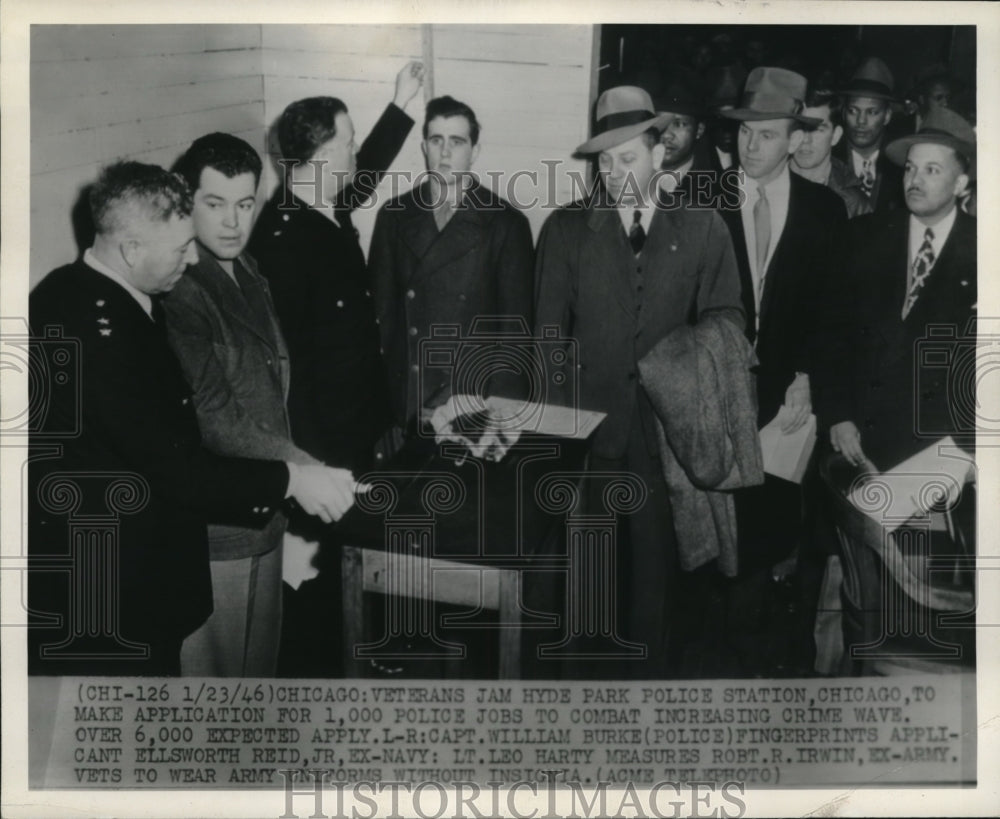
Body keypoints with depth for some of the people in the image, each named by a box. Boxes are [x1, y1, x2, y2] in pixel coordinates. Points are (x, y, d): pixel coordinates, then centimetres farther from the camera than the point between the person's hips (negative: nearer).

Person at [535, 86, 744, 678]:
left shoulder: (704, 229, 7)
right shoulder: (566, 229, 8)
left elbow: (725, 320, 7)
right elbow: (549, 332, 5)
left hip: (671, 424, 0)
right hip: (594, 424, 1)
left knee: (658, 558, 0)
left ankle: (654, 669, 14)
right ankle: (600, 669, 17)